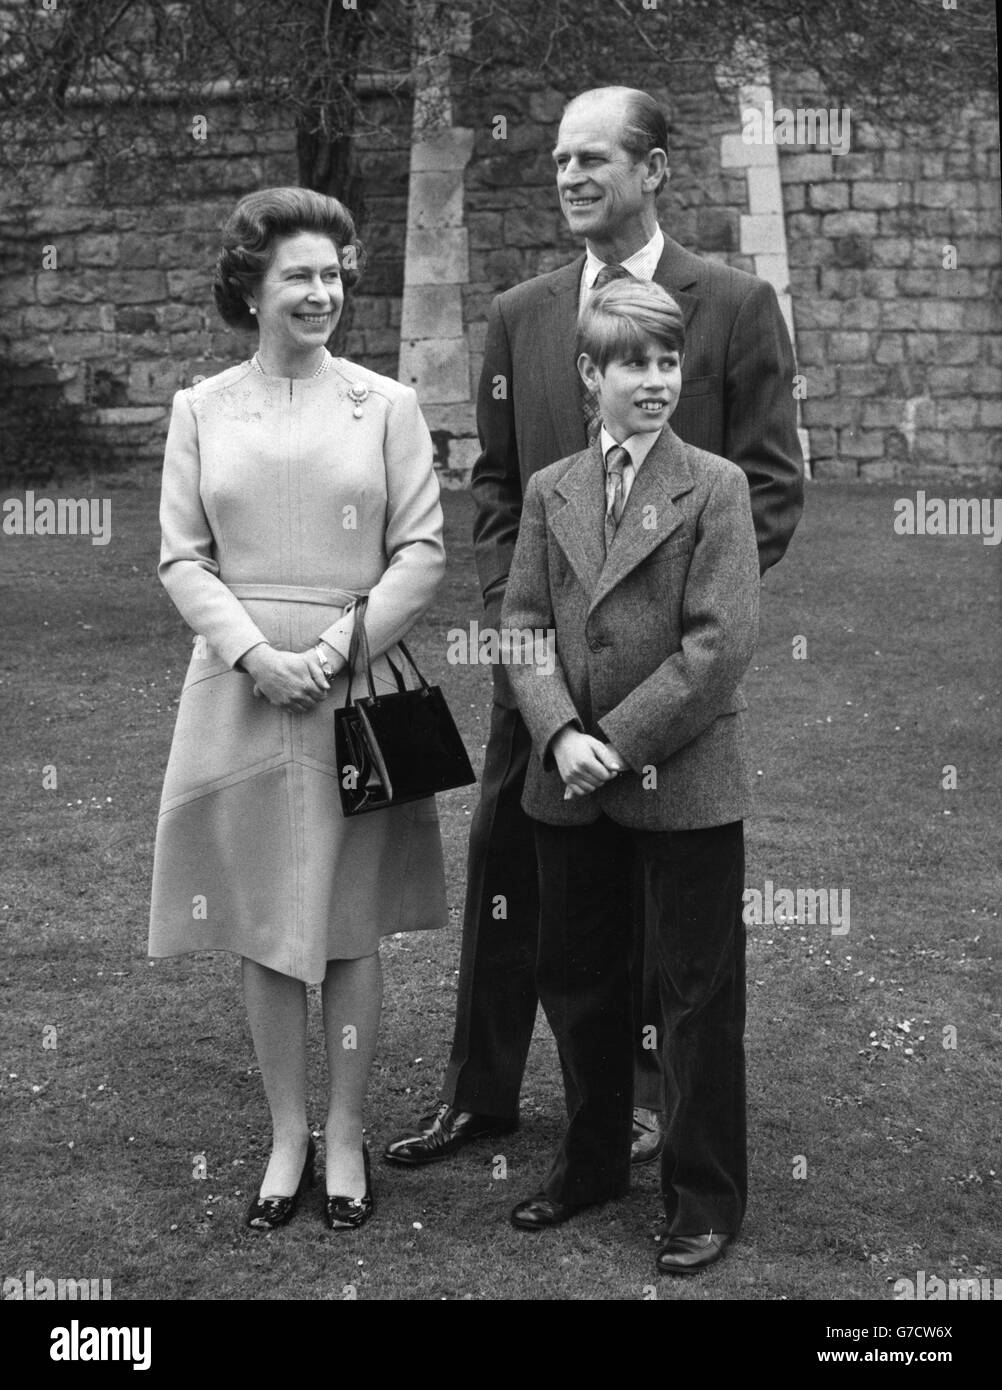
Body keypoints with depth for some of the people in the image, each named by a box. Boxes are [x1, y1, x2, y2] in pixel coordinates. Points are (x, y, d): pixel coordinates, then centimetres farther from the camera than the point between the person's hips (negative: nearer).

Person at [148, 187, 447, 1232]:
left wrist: (337, 647, -12)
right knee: (261, 930, 8)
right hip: (239, 689, 1)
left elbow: (422, 553, -1)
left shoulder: (386, 406, 2)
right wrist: (257, 655, -13)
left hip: (356, 691, -1)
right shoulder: (201, 409, 5)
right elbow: (182, 558, 2)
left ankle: (346, 1136, 20)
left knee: (349, 927, 6)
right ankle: (286, 1135, 22)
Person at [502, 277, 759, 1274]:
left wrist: (616, 741, -15)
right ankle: (592, 1162, 36)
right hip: (572, 785, 5)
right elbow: (523, 625, 3)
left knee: (698, 994, 5)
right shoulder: (549, 491, 8)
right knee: (575, 978, 16)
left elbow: (720, 644, -13)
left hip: (688, 781, -4)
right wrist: (561, 735, -13)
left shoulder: (716, 489, -5)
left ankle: (706, 1199, 19)